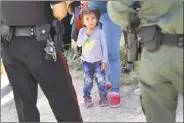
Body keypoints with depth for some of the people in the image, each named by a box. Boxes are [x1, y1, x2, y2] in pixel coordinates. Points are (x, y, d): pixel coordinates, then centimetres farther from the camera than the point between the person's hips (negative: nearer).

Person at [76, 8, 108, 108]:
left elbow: (104, 46, -7)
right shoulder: (82, 31, -5)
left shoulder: (99, 32, -11)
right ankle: (87, 97, 22)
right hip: (86, 61, 2)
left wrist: (104, 60, -8)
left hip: (98, 61, -1)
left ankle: (103, 96, 16)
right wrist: (86, 35, -21)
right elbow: (79, 44, -10)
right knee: (88, 80, 10)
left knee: (101, 80, 4)